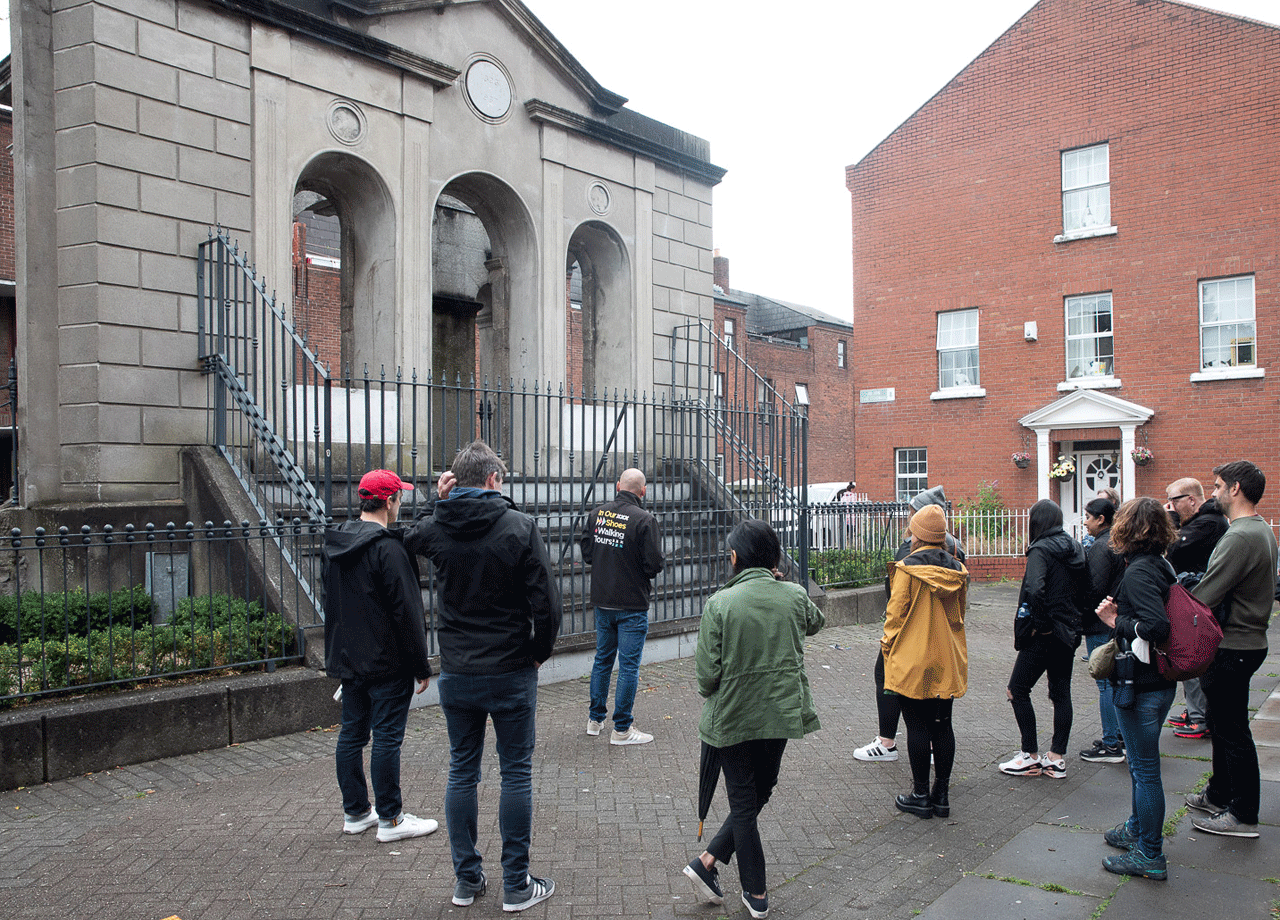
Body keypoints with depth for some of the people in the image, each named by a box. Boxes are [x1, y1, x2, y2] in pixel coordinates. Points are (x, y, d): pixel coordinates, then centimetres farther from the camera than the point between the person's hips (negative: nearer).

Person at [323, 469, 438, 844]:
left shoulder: (332, 545, 9)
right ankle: (390, 820, 7)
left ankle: (355, 813, 25)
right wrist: (421, 667, -12)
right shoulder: (388, 549, -19)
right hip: (386, 663, -8)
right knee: (387, 737, -1)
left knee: (351, 733, 14)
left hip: (346, 660, 8)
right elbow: (407, 613, -18)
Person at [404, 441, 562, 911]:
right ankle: (516, 885, 15)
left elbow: (411, 539, 25)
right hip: (512, 673, -3)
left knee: (461, 772, 15)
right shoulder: (520, 526, -12)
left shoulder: (435, 527, -2)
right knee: (516, 773, 7)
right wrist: (540, 652, 1)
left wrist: (436, 501, 15)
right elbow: (546, 600, -13)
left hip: (456, 673, 4)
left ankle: (466, 879, 24)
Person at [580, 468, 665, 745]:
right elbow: (654, 564, -17)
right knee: (628, 665, 3)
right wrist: (636, 567, 4)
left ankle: (595, 719, 28)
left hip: (601, 601, 6)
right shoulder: (644, 520, -17)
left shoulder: (597, 513, 0)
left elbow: (586, 552, 7)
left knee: (602, 659, 19)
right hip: (632, 605, -5)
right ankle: (622, 729, 8)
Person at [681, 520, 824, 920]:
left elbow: (707, 672, -13)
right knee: (758, 795, 20)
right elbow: (815, 621, 20)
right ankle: (708, 861, 18)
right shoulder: (795, 596, -5)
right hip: (781, 714, 2)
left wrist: (710, 694, 9)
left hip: (733, 717, -2)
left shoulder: (720, 603, -15)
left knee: (743, 803, 12)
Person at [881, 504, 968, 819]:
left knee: (917, 726, 3)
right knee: (942, 725, 12)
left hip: (913, 661, -5)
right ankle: (942, 794, 19)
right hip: (947, 662, 5)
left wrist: (887, 643, 4)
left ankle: (921, 795, 10)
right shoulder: (957, 569, 2)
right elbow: (959, 615, 12)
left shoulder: (908, 568, -15)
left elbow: (896, 612, -12)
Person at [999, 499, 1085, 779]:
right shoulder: (1075, 548, 8)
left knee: (1017, 690, 3)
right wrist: (1070, 616, 13)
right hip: (1069, 632, 8)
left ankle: (1031, 757, 7)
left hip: (1043, 636, -8)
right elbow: (1084, 586, 14)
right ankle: (1057, 759, 17)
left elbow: (1035, 590, -30)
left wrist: (1041, 623, -19)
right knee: (1061, 693, 12)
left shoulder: (1041, 550, -16)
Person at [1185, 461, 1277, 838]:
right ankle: (1220, 795, 35)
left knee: (1233, 732, 1)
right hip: (1246, 640, 10)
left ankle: (1243, 815, 12)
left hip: (1232, 649, -10)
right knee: (1223, 725, 21)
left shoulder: (1240, 537, -23)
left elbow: (1204, 597, -25)